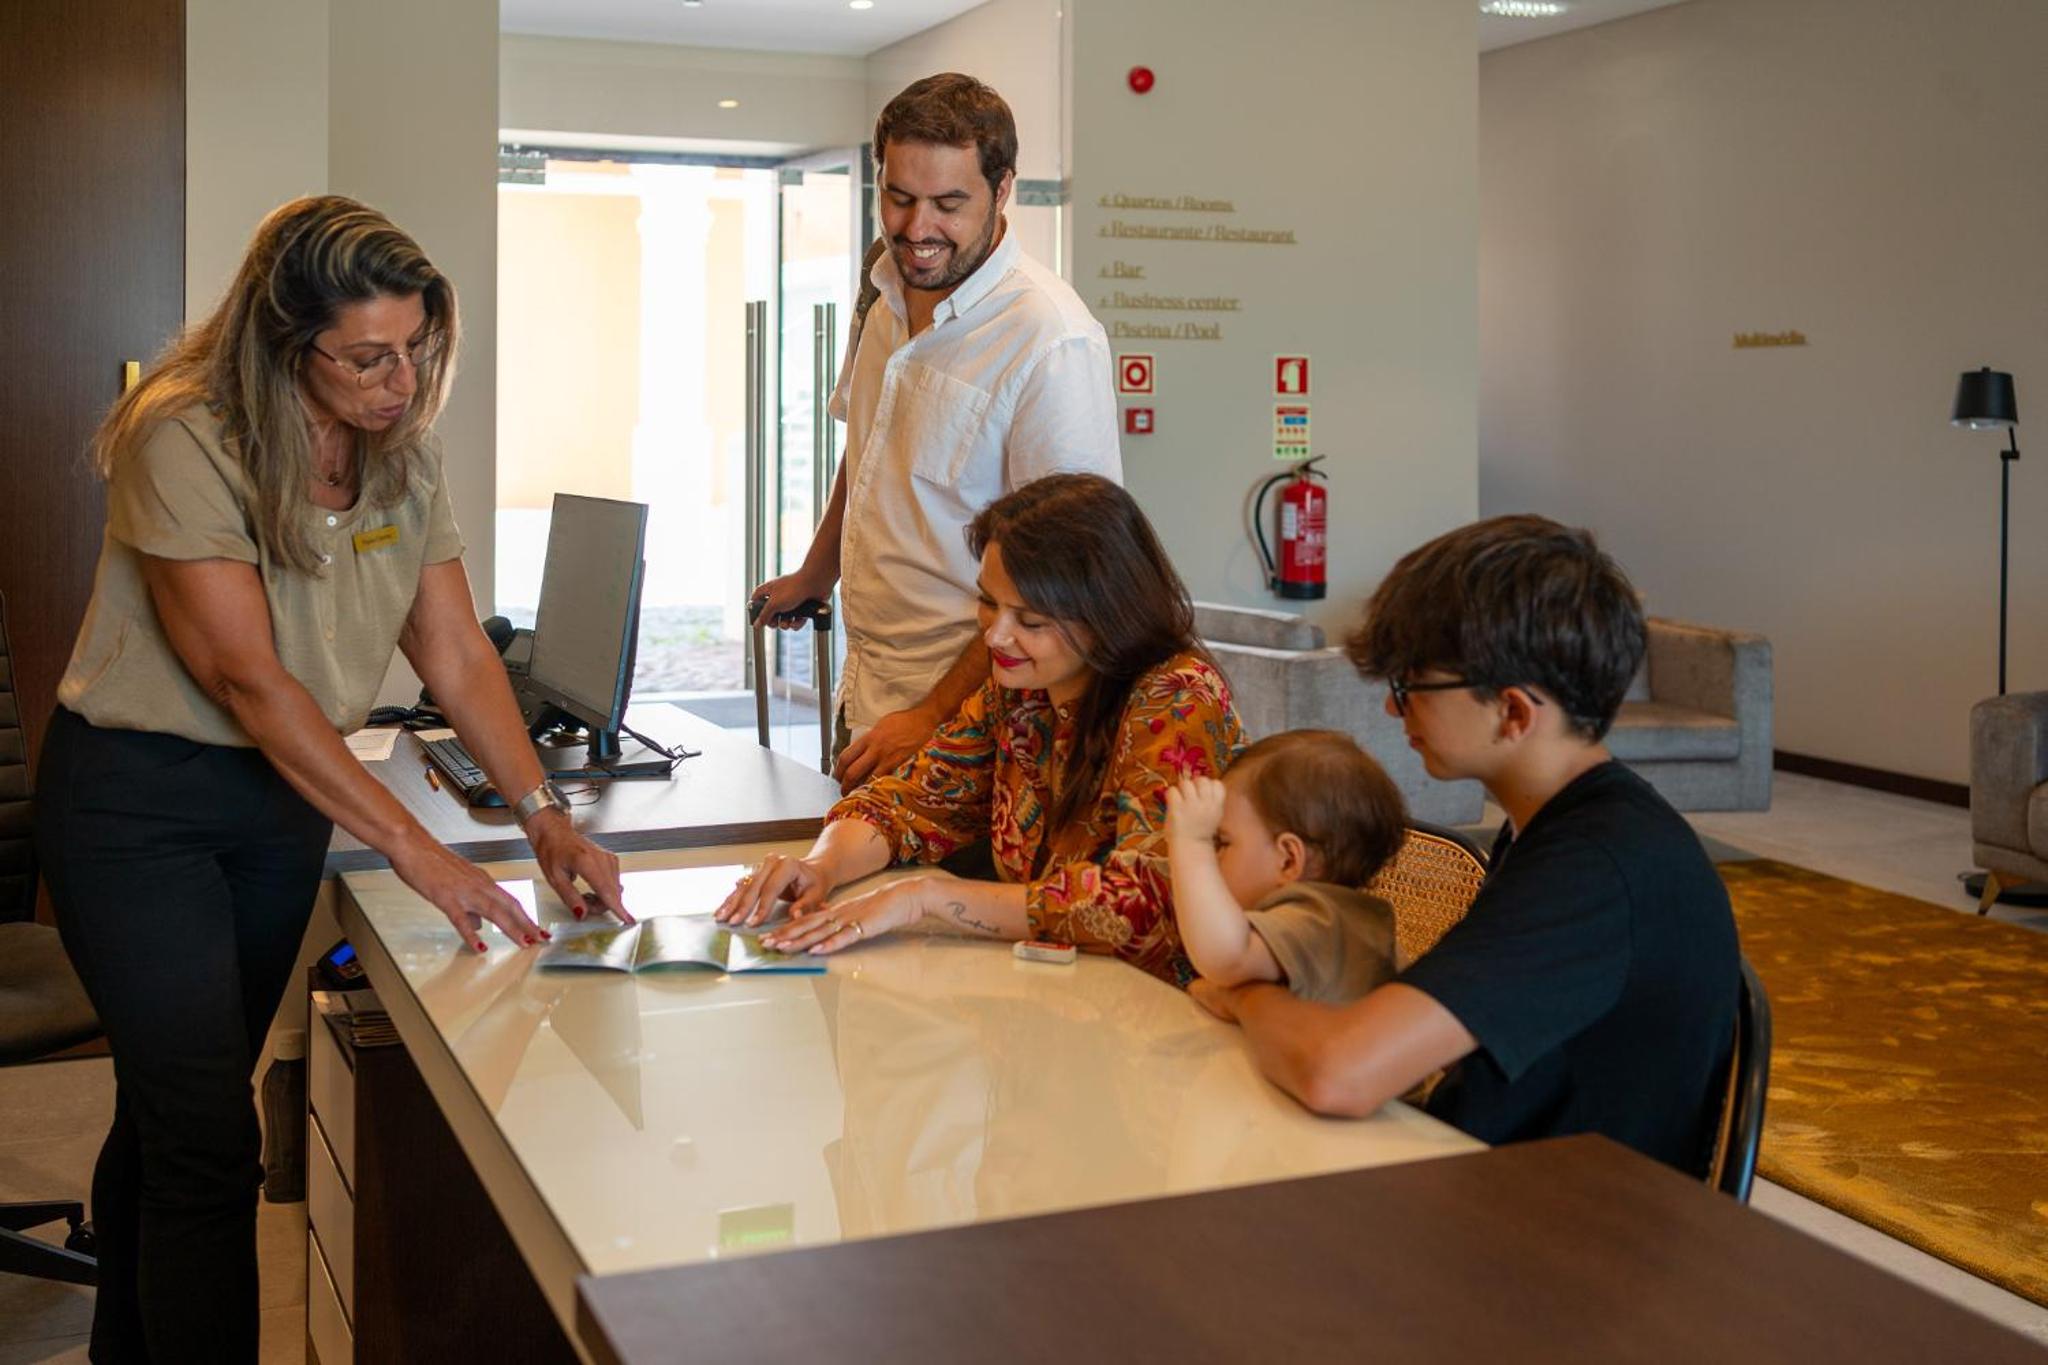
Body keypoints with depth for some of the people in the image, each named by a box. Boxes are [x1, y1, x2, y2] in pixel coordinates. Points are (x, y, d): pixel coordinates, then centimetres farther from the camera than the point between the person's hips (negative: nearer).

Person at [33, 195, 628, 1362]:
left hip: (286, 794, 6)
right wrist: (415, 849, -29)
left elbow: (459, 654, -3)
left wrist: (546, 817, -15)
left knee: (178, 1108, 18)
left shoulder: (407, 452, -2)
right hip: (139, 796, -6)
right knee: (207, 1141, -11)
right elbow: (249, 677, -25)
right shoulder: (184, 444, -21)